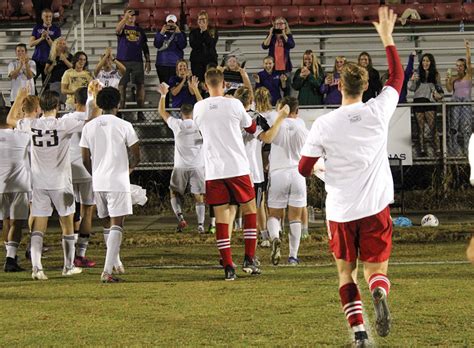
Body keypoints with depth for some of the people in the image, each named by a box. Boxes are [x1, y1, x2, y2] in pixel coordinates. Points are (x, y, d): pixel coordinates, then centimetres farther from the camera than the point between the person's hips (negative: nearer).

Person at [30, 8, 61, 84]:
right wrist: (41, 38, -13)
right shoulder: (37, 28, 9)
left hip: (48, 60, -2)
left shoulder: (56, 29, 3)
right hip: (36, 60, 2)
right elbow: (31, 44, 3)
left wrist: (48, 37, -18)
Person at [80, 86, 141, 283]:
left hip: (98, 183, 4)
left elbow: (85, 159, 7)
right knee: (116, 225, -6)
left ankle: (114, 261, 23)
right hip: (118, 183, -4)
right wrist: (130, 168, 19)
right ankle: (107, 270, -16)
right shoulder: (124, 126, -6)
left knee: (112, 223, 20)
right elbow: (136, 157, -2)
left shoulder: (89, 127, 4)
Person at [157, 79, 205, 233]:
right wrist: (195, 89, 21)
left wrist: (163, 94, 18)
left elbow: (161, 111, 8)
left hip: (180, 167, -1)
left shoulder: (177, 124, -6)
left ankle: (180, 217, -6)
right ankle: (200, 224, -5)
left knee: (174, 193, 14)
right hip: (198, 166, 1)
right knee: (199, 197, 5)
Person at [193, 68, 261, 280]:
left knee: (221, 217, 4)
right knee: (249, 209, 14)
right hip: (237, 167, -2)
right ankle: (249, 259, 8)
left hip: (213, 171, 2)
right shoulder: (233, 104, -6)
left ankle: (228, 267, -1)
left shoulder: (198, 108, 1)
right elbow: (251, 128, 10)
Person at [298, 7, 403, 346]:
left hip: (341, 210, -1)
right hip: (376, 205, 1)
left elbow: (304, 168, 0)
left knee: (347, 271, 14)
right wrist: (387, 38, 21)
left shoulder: (324, 124, -9)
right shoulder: (378, 111, -6)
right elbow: (398, 75, 13)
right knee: (376, 269, 9)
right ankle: (380, 293, -28)